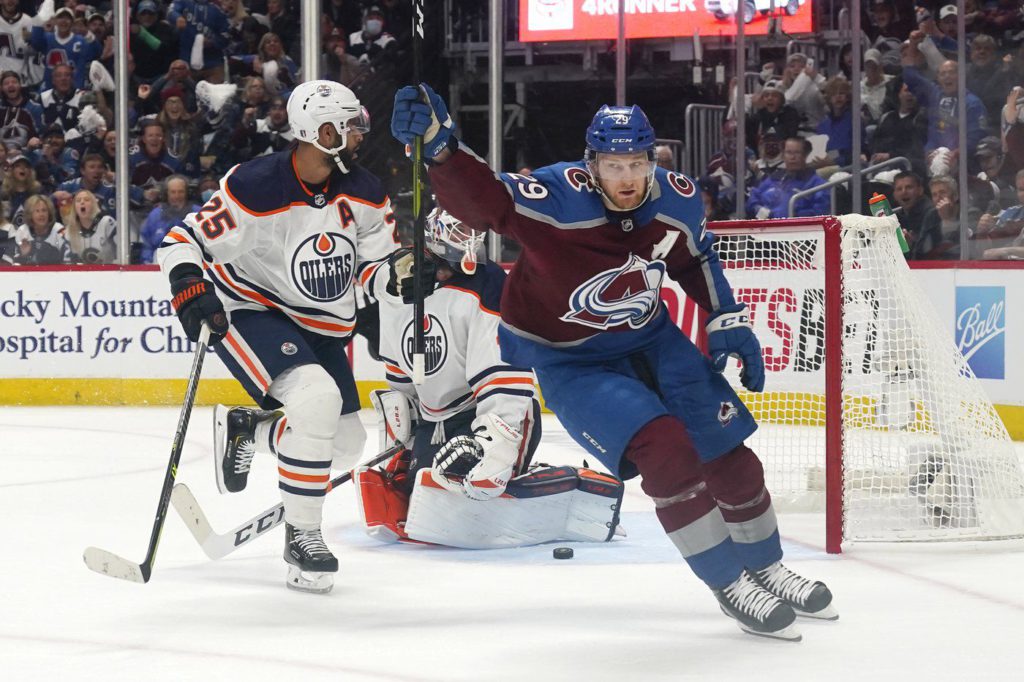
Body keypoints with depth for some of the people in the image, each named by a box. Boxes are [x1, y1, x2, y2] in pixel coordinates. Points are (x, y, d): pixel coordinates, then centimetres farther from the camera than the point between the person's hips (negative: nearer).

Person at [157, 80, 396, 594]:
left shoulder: (362, 193, -6)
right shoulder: (255, 188, -24)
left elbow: (382, 257, 7)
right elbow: (181, 242, -20)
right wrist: (190, 288, -35)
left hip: (321, 326, 7)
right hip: (250, 313, -7)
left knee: (346, 443, 6)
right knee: (316, 397, -31)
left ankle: (245, 431, 35)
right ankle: (301, 537, -17)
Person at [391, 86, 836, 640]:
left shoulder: (678, 199, -12)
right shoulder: (558, 198, -30)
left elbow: (695, 258, 9)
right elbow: (478, 198, -43)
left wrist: (728, 322, 4)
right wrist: (439, 145, -59)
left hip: (648, 339, 6)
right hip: (568, 359, -5)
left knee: (729, 452, 4)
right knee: (665, 450, -22)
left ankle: (766, 569, 29)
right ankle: (729, 585, -5)